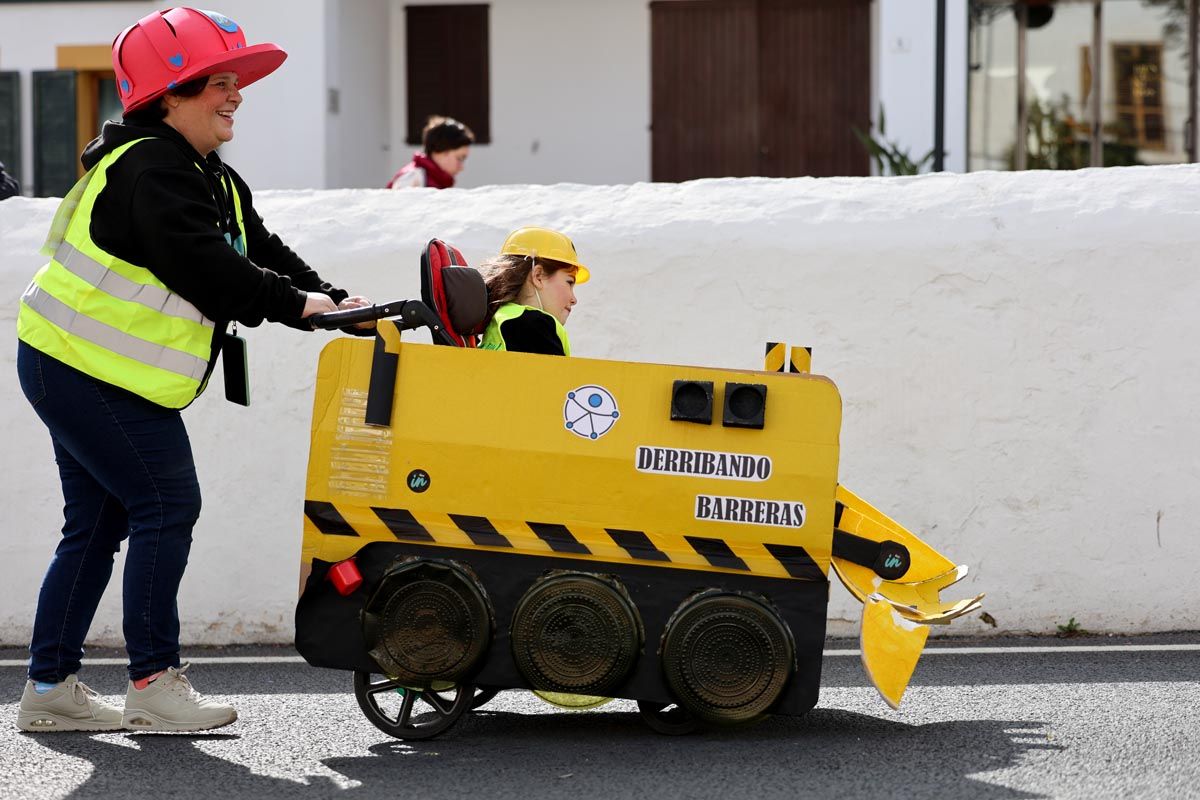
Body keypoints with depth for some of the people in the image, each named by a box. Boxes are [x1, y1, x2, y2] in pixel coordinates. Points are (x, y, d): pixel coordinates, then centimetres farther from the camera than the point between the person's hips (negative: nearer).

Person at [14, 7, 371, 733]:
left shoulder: (215, 184, 15)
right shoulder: (149, 170, -19)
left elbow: (262, 252, 10)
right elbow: (203, 269, -27)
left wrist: (330, 298, -5)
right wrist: (295, 305, -22)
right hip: (90, 373, -11)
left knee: (99, 522, 13)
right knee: (165, 506, -11)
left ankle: (52, 686, 17)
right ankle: (154, 685, -7)